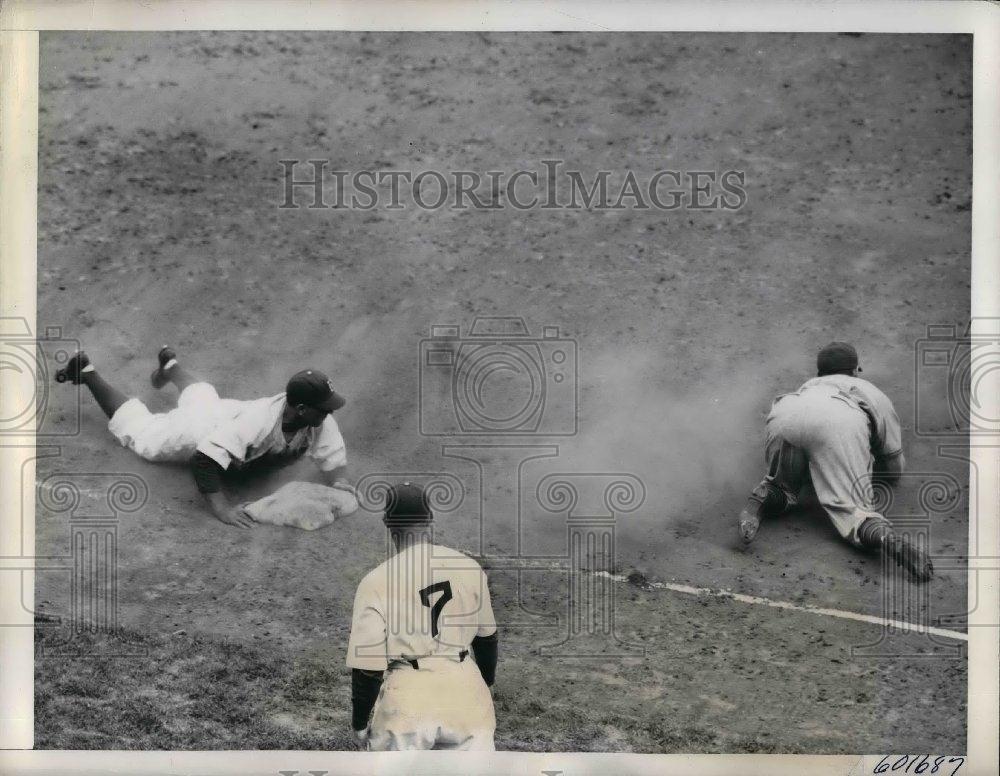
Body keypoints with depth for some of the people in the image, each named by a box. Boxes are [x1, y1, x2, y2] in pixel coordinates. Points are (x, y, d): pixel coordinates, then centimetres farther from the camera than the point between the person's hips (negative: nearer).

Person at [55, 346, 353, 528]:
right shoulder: (259, 420, -50)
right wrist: (220, 507, -59)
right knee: (137, 429, 21)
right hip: (198, 426, -5)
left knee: (203, 397, 40)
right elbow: (204, 459, -52)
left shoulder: (321, 421, -32)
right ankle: (86, 372, 36)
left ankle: (169, 363, 67)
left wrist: (339, 481, -44)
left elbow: (334, 460, -23)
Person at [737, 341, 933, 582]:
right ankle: (886, 537, -37)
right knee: (851, 508, -5)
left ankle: (760, 501, -6)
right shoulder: (876, 395, 41)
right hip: (839, 427, -2)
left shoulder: (808, 385, 47)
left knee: (782, 486, 27)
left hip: (783, 418, 3)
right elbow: (894, 471, 42)